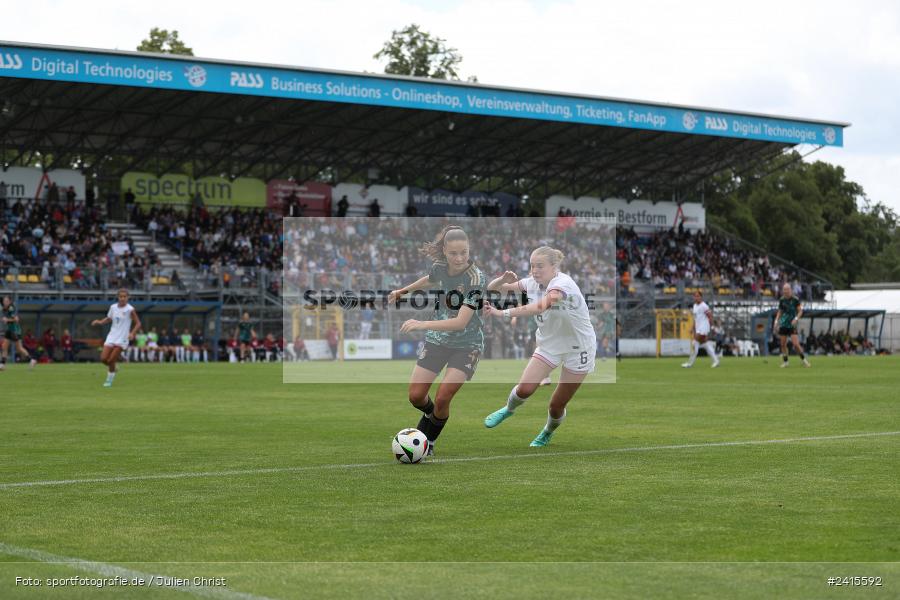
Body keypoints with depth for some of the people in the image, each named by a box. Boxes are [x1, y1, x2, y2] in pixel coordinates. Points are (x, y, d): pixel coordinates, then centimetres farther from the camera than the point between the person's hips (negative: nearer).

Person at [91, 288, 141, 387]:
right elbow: (109, 319, 18)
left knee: (111, 360, -11)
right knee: (103, 359, -5)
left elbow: (138, 323, -6)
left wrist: (132, 333, -22)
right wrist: (100, 322, -1)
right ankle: (112, 369, 26)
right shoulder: (113, 307, 5)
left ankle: (109, 380, 9)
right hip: (112, 336, 5)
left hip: (122, 338, -5)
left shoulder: (130, 310, -10)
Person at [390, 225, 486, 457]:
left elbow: (460, 322, -32)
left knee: (442, 398, -15)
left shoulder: (476, 278, -25)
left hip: (467, 344, -5)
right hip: (437, 340, 5)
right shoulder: (439, 267, -7)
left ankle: (429, 443, 11)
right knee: (416, 396, 0)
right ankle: (430, 414, 36)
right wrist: (404, 290, 32)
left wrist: (422, 324, -40)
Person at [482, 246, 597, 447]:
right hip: (549, 345, 5)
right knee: (524, 388, -13)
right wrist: (503, 279, -31)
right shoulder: (532, 283, -9)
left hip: (578, 349, -5)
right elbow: (492, 288, -7)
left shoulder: (563, 284, -29)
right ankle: (509, 409, 21)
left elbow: (541, 306, -48)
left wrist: (503, 313, -53)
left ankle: (546, 435, 34)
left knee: (557, 405, 2)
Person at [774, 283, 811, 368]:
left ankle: (804, 359, 7)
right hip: (783, 325, 4)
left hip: (792, 325, -4)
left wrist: (796, 319, -20)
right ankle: (785, 361, 15)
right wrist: (776, 321, 4)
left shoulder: (795, 299, -6)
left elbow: (800, 311, -5)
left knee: (796, 344, -11)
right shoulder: (781, 300, 6)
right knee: (783, 344, 2)